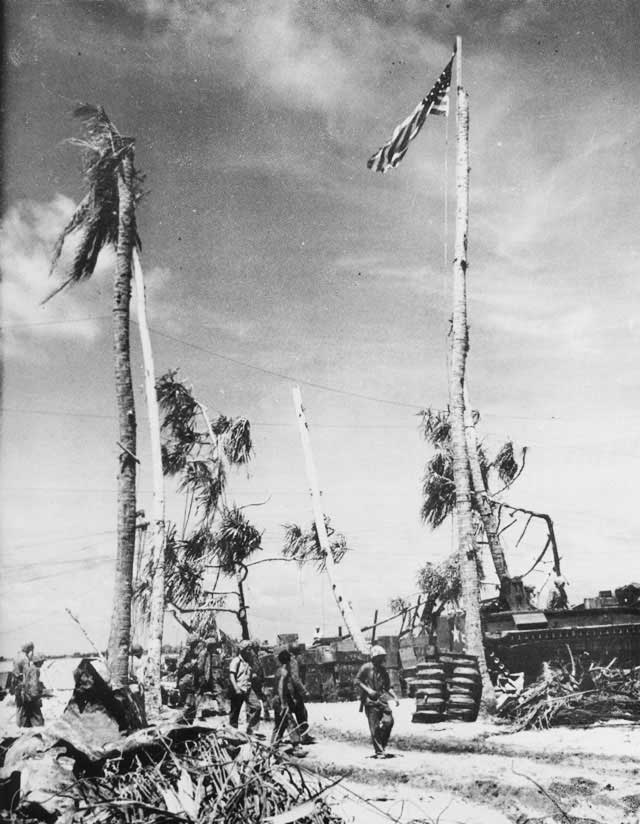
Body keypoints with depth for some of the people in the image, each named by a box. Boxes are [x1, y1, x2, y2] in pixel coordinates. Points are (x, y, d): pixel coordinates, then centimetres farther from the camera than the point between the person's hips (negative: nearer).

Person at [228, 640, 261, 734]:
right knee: (235, 712, 4)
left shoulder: (248, 661, 16)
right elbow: (231, 676, -14)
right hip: (238, 690, -6)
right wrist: (236, 688, -23)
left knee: (256, 706, -9)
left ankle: (250, 730, -2)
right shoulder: (236, 661, -6)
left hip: (248, 689, 6)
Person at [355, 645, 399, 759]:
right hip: (370, 701, -5)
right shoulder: (366, 668, -2)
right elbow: (357, 681, -2)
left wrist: (395, 697, 7)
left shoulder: (383, 670, 15)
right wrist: (368, 690, -13)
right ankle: (379, 751, 3)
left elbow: (387, 687, 20)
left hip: (381, 699, 5)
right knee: (374, 727, -6)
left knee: (389, 721, -12)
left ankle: (383, 746, 7)